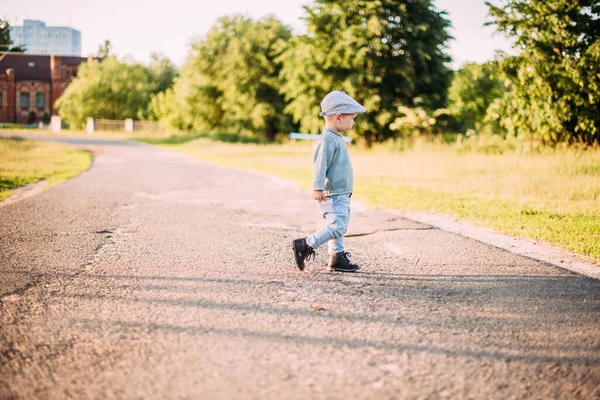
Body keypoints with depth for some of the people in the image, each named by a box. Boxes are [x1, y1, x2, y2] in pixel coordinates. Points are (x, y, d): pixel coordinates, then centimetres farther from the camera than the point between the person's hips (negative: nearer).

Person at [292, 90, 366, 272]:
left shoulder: (336, 138, 17)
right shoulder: (327, 139, -17)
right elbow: (320, 165, -22)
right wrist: (317, 188, -27)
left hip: (341, 193, 10)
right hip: (333, 194, -10)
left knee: (339, 226, 11)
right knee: (337, 226, -16)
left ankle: (337, 258, 17)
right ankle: (304, 245, -11)